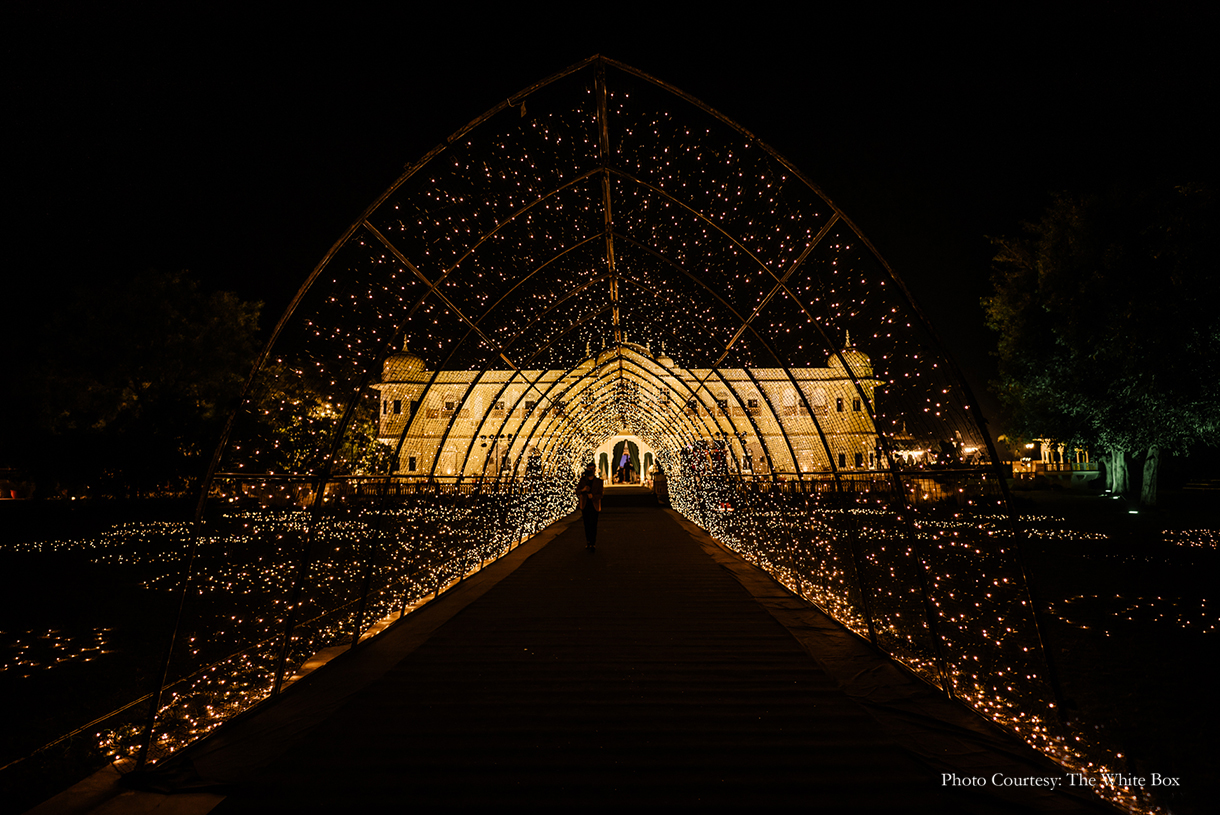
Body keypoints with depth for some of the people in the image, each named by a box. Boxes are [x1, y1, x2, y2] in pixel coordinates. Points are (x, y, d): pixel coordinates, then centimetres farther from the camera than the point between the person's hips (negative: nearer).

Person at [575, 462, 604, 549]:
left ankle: (593, 543, -3)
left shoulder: (599, 482, 0)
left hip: (594, 506, -2)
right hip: (585, 506, 2)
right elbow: (577, 492, 3)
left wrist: (593, 496, -23)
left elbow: (600, 494, -4)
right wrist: (583, 490, -18)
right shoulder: (582, 481, 5)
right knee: (586, 525, 8)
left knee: (593, 525, -9)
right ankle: (588, 542, 21)